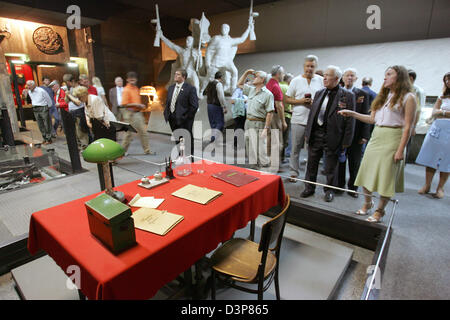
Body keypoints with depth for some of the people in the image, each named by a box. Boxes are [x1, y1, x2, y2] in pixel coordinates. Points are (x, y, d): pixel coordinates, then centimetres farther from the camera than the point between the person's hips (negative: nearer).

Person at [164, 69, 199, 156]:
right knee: (177, 141, 15)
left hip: (184, 120, -7)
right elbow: (167, 102, 21)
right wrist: (166, 114, 9)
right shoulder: (171, 88, 15)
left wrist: (186, 118, -14)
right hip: (173, 119, 7)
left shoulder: (190, 88, -8)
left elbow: (194, 106, -12)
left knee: (187, 142, 0)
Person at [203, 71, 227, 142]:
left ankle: (213, 135, 18)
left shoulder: (210, 84, 12)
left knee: (213, 123, 14)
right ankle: (214, 135, -16)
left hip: (209, 105, 8)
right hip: (217, 106, -8)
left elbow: (204, 93, 23)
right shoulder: (219, 84, -12)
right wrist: (224, 107, -16)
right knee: (220, 122, -3)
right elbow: (221, 97, -19)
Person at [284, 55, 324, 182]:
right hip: (298, 120, -1)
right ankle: (293, 173, 15)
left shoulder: (321, 80, 7)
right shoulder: (296, 80, 6)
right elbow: (286, 99, 5)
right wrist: (300, 101, -10)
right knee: (295, 148, 3)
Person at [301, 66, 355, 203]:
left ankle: (329, 190, 27)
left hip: (332, 137, -4)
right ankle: (309, 188, 29)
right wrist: (307, 133, 10)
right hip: (315, 135, 5)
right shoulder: (319, 93, 10)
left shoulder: (347, 95, -6)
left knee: (330, 168, 8)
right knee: (311, 164, 13)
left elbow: (350, 120, -7)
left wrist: (346, 141, -10)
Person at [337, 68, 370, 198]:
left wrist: (364, 135, -7)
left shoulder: (362, 94, 2)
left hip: (355, 135, -1)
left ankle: (352, 187, 21)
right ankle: (340, 185, 24)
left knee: (354, 163, 8)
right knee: (340, 161, 10)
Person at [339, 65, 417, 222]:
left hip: (392, 138, -6)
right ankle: (367, 203, 28)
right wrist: (352, 113, 2)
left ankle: (379, 211, 16)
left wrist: (400, 150, -14)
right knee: (366, 172, 8)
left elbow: (408, 126, -9)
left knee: (386, 176, 0)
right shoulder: (383, 96, 16)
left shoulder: (408, 98, -3)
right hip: (376, 137, 6)